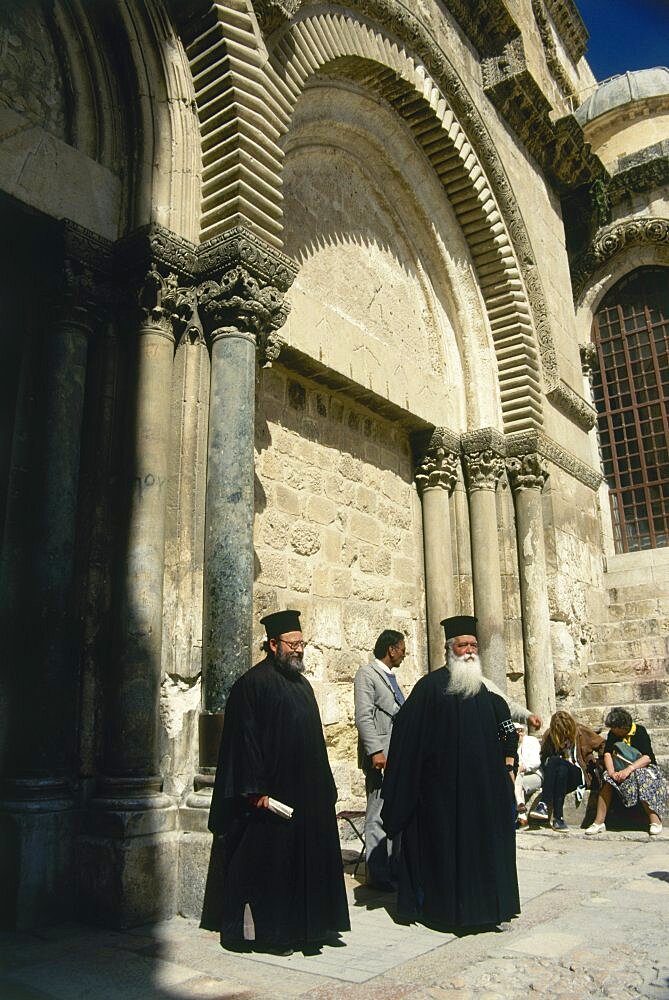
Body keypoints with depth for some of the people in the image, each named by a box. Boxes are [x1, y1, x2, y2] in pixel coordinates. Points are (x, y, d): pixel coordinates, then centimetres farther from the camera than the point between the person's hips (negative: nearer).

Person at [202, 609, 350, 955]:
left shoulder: (302, 684, 13)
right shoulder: (253, 683, -11)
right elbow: (245, 739, -16)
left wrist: (324, 787, 15)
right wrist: (256, 790, -20)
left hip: (306, 793, 8)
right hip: (272, 794, -8)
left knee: (306, 861, 13)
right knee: (269, 861, 1)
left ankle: (303, 927, 25)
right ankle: (266, 932, 15)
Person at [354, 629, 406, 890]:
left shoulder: (390, 677, 19)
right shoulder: (367, 673, -6)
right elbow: (364, 716, -15)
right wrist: (376, 751, -21)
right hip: (380, 756, -8)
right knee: (378, 816, -3)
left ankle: (395, 869, 21)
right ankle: (378, 875, 5)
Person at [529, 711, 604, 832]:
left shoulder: (582, 731, -2)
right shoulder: (549, 735, 2)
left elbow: (603, 745, 7)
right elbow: (543, 760, 10)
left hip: (578, 774, -2)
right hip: (559, 774, 2)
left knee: (559, 764, -35)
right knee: (554, 760, -33)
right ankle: (544, 805, -40)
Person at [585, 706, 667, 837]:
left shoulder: (640, 731, -13)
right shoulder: (613, 734, 2)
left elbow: (647, 757, -23)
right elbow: (607, 754, -7)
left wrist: (629, 769, -35)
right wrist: (611, 772, -26)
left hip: (643, 767, -4)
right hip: (621, 768, 4)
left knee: (641, 778, -37)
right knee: (607, 780, -24)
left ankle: (655, 821, -30)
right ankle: (599, 822, -23)